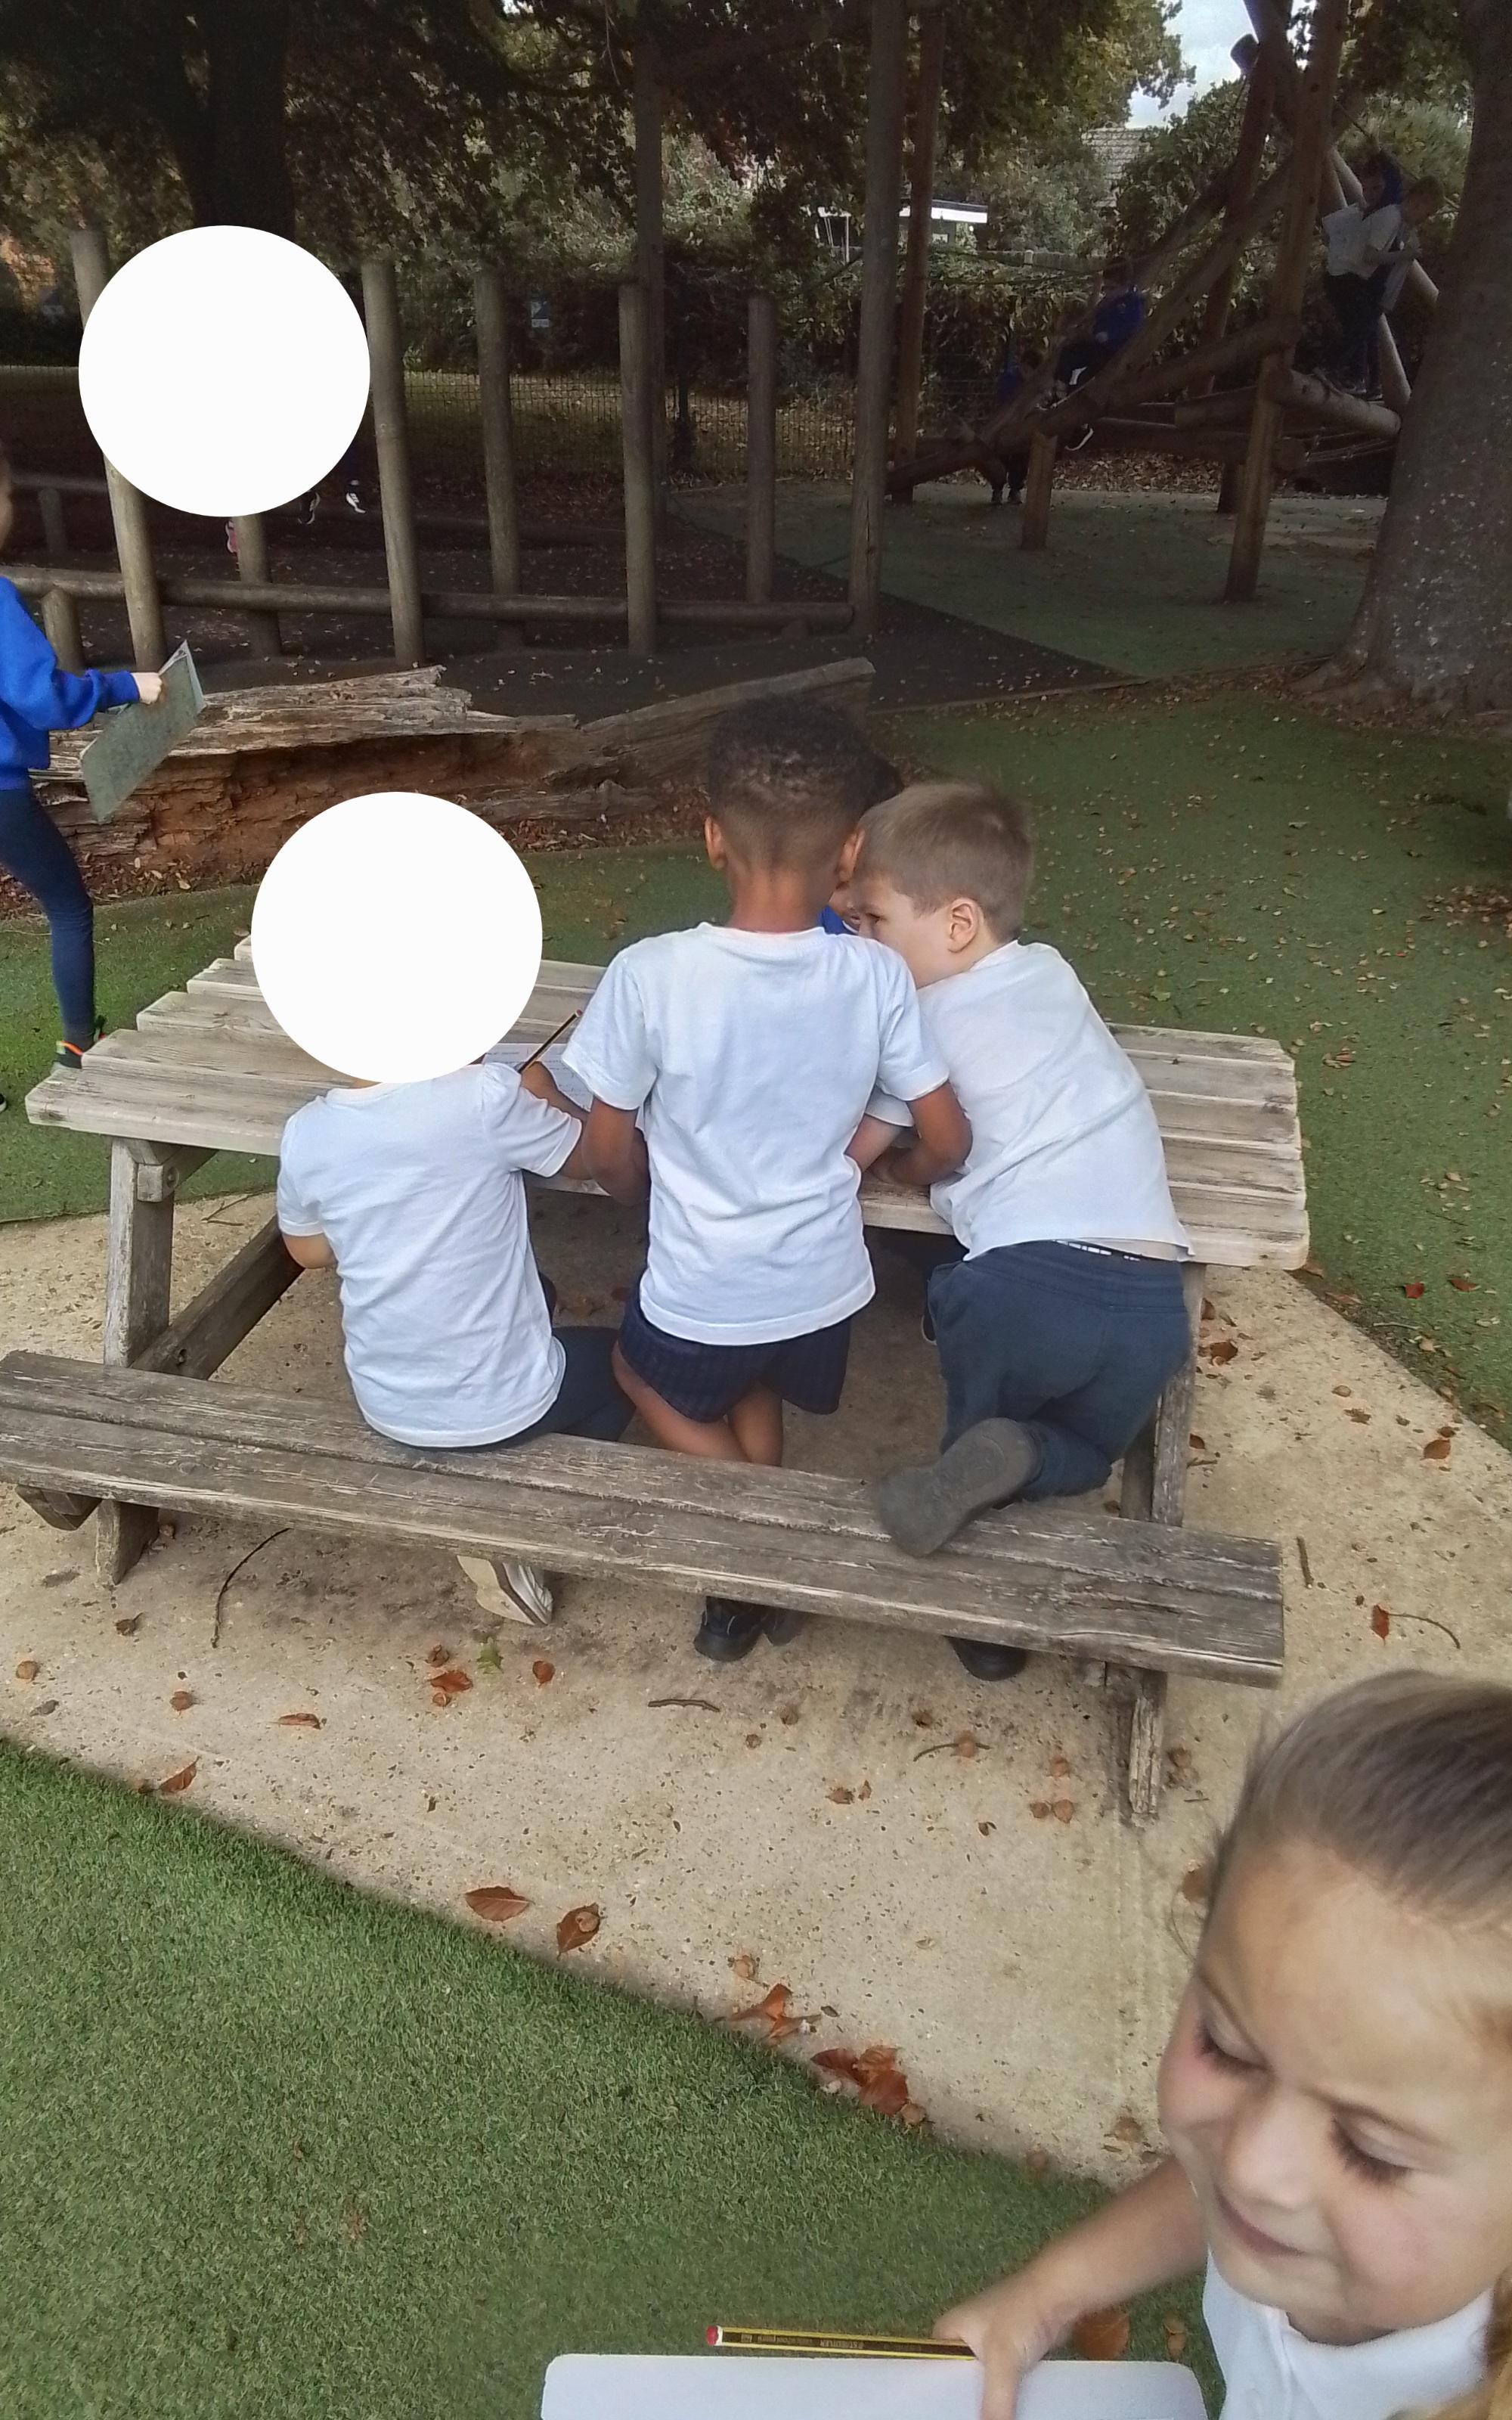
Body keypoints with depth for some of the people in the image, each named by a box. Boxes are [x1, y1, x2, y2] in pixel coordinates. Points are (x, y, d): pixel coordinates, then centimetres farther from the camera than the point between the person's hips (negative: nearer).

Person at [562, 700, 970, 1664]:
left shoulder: (651, 973, -22)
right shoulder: (878, 977, -16)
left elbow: (609, 1156, -10)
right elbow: (948, 1144, -7)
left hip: (702, 1297, -3)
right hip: (824, 1288, 3)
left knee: (644, 1371, 30)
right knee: (752, 1388, 34)